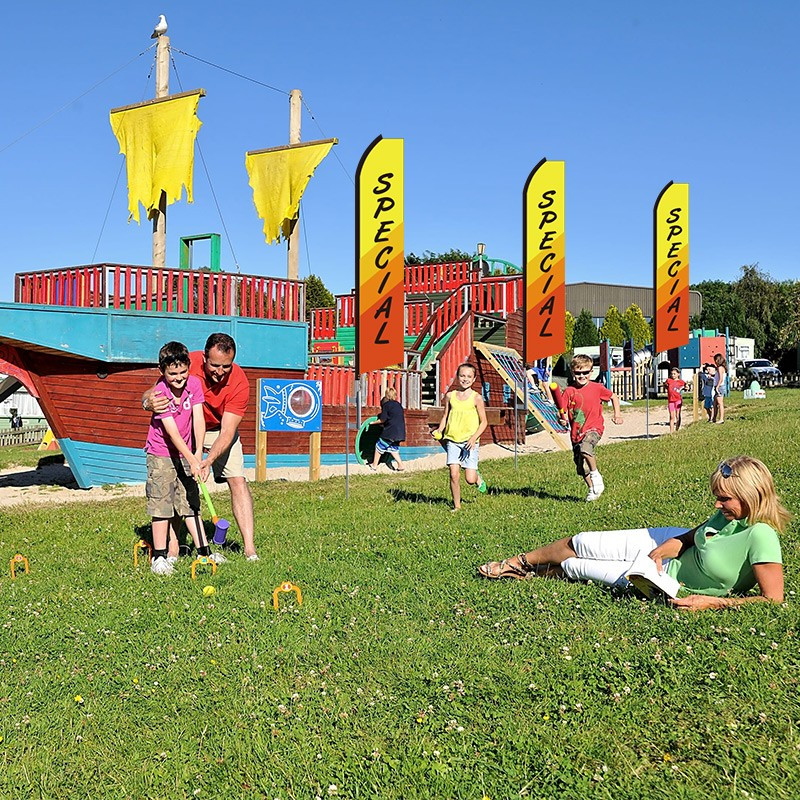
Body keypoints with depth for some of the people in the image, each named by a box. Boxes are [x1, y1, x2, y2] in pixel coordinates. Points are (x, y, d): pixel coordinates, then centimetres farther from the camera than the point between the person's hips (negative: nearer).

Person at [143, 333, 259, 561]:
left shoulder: (239, 382, -29)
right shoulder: (187, 364, -28)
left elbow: (227, 431, -30)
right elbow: (152, 393, -22)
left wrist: (209, 459, -46)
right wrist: (149, 402, -47)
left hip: (220, 429, 0)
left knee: (238, 481, -12)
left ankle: (249, 547, -9)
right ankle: (172, 544, -2)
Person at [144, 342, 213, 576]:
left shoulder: (194, 384, -8)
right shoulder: (160, 393, -20)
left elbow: (198, 419, -13)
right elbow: (172, 432, -24)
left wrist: (198, 453, -24)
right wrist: (192, 460, -31)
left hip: (186, 453, 4)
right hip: (161, 454, -4)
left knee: (191, 502, 10)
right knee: (161, 505, -3)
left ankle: (203, 551, 15)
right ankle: (159, 557, 4)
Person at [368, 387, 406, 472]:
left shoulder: (386, 405, -5)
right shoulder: (399, 405, 14)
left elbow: (382, 420, -6)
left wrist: (373, 422, 11)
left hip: (390, 431, -6)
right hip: (400, 432, 7)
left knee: (380, 446, 7)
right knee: (393, 448, 18)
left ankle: (374, 465, 14)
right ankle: (400, 465, 7)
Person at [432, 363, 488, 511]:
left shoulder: (476, 398, -2)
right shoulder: (450, 396, 7)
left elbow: (483, 422, 0)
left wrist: (474, 437, -15)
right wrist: (439, 431, -2)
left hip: (469, 441, -2)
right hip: (452, 440, 2)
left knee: (470, 479, -7)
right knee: (454, 474, -9)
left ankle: (478, 478, 31)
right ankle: (456, 505, 10)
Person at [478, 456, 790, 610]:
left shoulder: (761, 537, -33)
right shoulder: (730, 515, -9)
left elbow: (773, 599, -33)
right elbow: (690, 536, 5)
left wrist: (714, 602, -32)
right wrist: (659, 553, -11)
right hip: (670, 548, 6)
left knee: (572, 566, 7)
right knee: (580, 544, 10)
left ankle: (549, 569, 43)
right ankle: (522, 563, 40)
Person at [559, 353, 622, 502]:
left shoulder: (597, 388, -1)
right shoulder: (569, 391, -1)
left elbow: (614, 397, 15)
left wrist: (617, 414, 4)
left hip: (594, 429, -3)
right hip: (576, 432, 3)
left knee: (585, 448, -34)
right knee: (582, 468, 8)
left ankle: (596, 475, -10)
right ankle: (592, 490, 32)